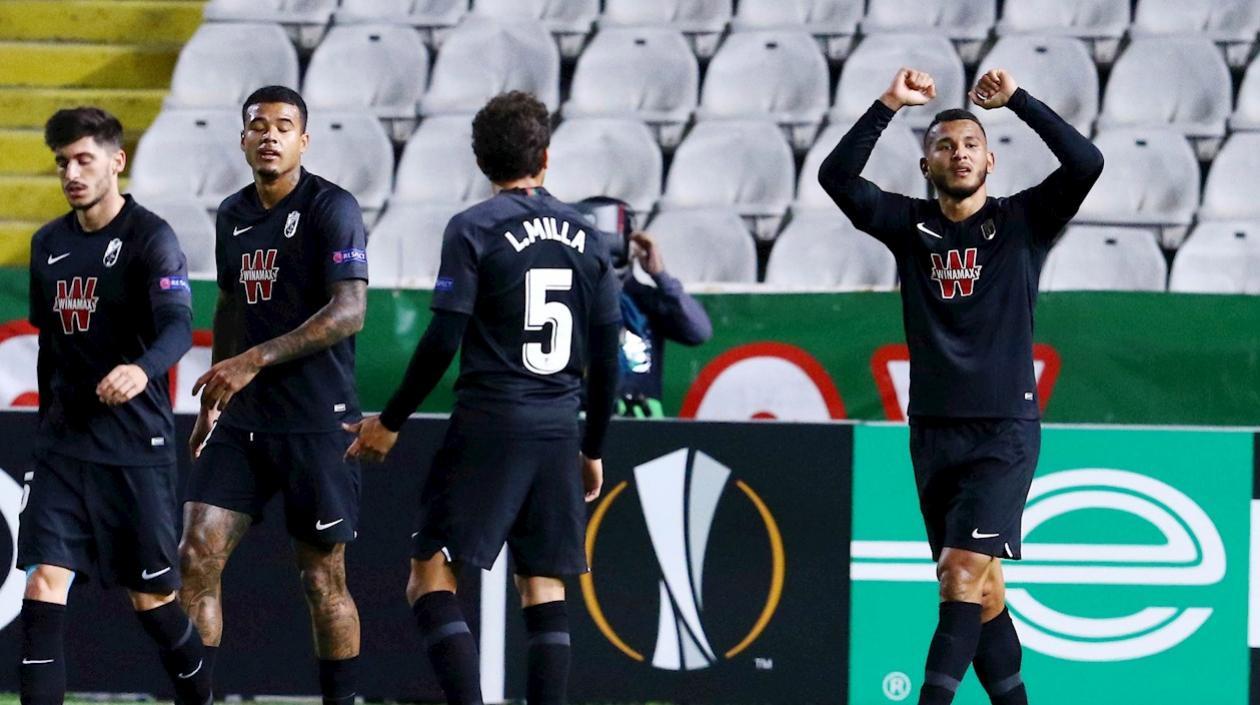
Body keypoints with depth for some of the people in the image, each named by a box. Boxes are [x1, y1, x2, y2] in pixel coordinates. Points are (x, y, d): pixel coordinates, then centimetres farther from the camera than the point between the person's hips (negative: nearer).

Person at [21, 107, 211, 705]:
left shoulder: (151, 238, -9)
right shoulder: (48, 244, 10)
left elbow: (178, 325, -24)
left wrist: (142, 370, -45)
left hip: (136, 447, -5)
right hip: (63, 446, 5)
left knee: (153, 595, 3)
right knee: (44, 579, -8)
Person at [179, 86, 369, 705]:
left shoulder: (332, 208, -10)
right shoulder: (232, 214, 12)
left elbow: (349, 311, -20)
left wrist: (255, 360, -24)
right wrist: (212, 403, 25)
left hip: (316, 422, -6)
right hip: (243, 421, 6)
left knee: (322, 578, 0)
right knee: (197, 558, -4)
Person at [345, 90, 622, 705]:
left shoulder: (474, 229, -4)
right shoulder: (584, 234, 10)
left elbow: (442, 340, -10)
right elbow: (606, 354, 12)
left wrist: (391, 421, 0)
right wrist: (593, 448, 22)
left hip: (489, 425, -5)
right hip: (559, 432, 5)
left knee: (430, 579, -3)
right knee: (544, 590, 8)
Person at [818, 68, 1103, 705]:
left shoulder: (1022, 221, 2)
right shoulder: (910, 225, 8)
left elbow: (1086, 163, -12)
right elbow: (836, 176, -4)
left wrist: (1017, 100, -12)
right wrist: (889, 105, -12)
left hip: (1005, 430, -4)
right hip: (933, 430, 4)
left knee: (964, 568, -16)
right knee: (979, 584, 7)